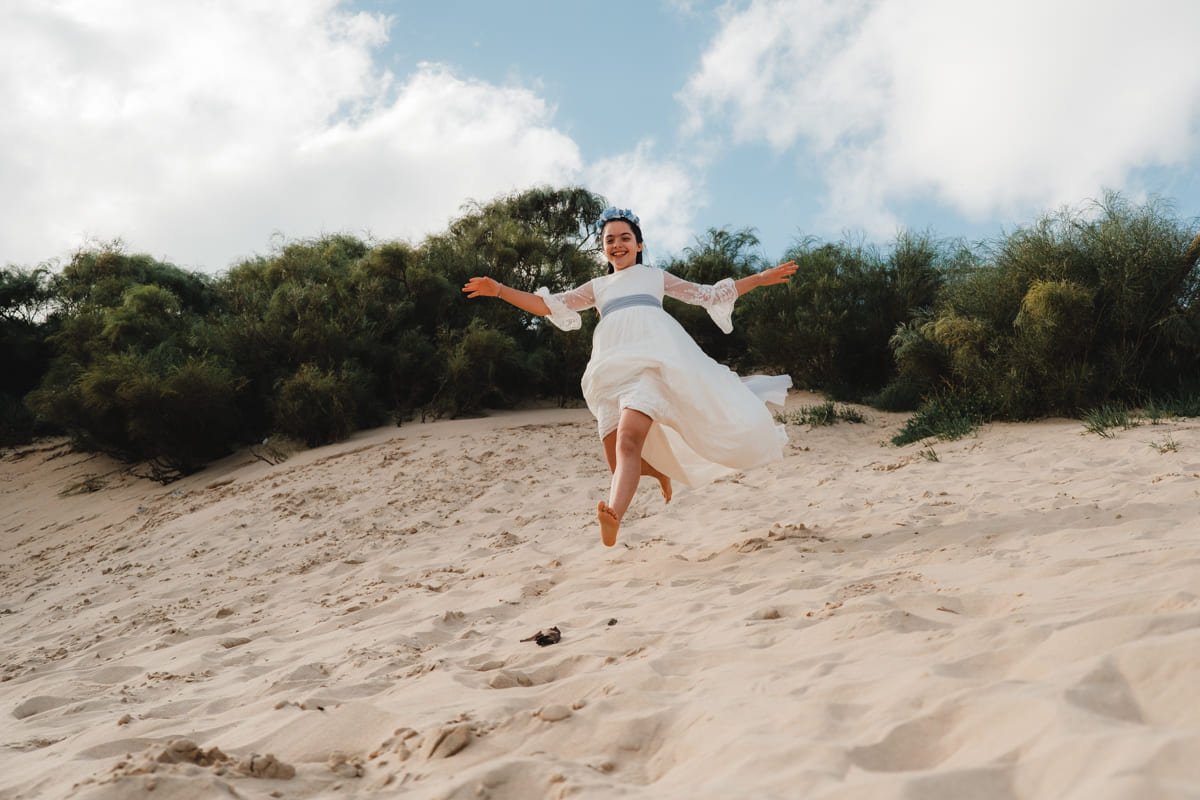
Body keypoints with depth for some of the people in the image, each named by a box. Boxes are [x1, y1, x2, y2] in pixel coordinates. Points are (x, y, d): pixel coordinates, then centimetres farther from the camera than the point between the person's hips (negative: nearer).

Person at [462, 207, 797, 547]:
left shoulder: (656, 276, 27)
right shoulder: (597, 287, 30)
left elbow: (707, 295, 29)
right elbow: (550, 305, 21)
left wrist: (761, 278, 24)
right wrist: (498, 289, 9)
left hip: (651, 356, -4)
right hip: (613, 366, 4)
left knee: (629, 439, -28)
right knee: (619, 459, -3)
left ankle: (613, 516, -47)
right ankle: (660, 470, 31)